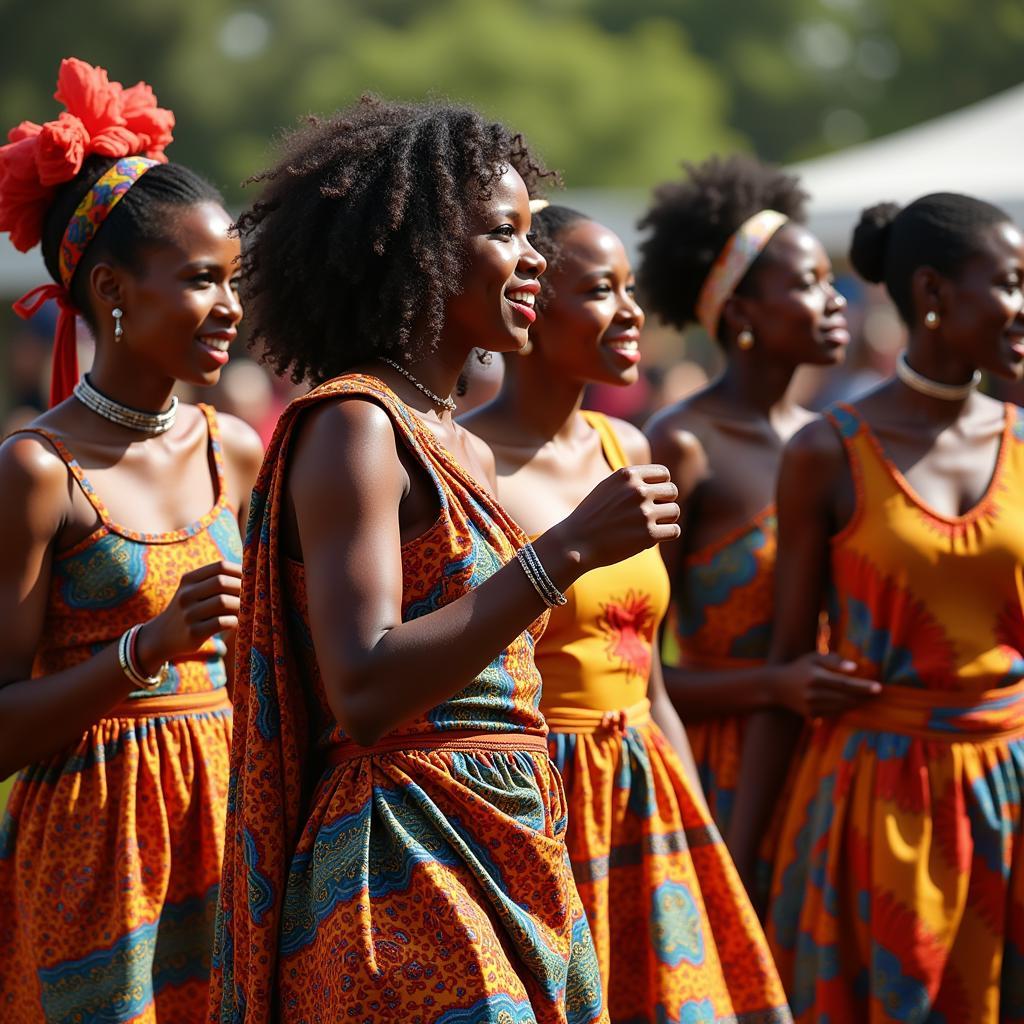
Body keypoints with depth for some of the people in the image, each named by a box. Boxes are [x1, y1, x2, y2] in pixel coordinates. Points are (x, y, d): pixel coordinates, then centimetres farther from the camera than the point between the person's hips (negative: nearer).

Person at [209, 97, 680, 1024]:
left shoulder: (464, 450, 15)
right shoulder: (352, 426, -11)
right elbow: (363, 693, -22)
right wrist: (567, 551, -23)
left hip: (513, 866, 9)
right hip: (410, 877, -9)